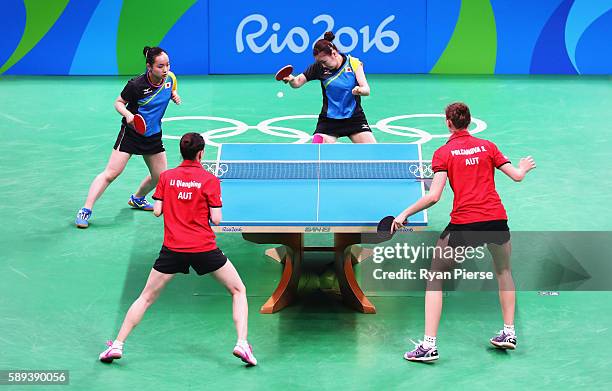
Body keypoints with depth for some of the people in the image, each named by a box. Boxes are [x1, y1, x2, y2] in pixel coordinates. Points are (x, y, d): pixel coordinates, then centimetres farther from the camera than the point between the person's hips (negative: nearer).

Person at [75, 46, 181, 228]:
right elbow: (118, 102, -9)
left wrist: (175, 96, -6)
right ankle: (85, 210, -8)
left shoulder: (170, 78, -7)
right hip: (131, 132, -6)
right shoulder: (137, 85, -23)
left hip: (153, 135, 6)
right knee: (111, 173, -12)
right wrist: (127, 114, -27)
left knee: (160, 176, 12)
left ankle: (137, 199, 42)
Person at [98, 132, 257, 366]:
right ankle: (242, 344, -1)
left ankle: (117, 345, 11)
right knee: (239, 291, 13)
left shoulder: (166, 177, 6)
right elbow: (216, 219, -6)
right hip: (204, 249, -2)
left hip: (172, 249, 3)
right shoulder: (209, 180, -3)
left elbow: (157, 211, 4)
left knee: (146, 298, 16)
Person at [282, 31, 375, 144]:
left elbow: (366, 90, -11)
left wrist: (360, 90, -35)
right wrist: (291, 79, -23)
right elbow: (297, 82, 0)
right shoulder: (319, 67, -6)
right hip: (329, 120, 0)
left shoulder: (353, 63, -8)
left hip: (354, 118, 0)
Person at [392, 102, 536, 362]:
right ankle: (509, 332, 31)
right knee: (503, 270, 31)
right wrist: (523, 168, 34)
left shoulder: (443, 153, 1)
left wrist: (405, 213, 2)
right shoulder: (487, 146, 11)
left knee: (435, 276, 11)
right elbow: (517, 176, 11)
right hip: (497, 219, 3)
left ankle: (429, 345, 1)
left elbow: (433, 196, -8)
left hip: (464, 224, -3)